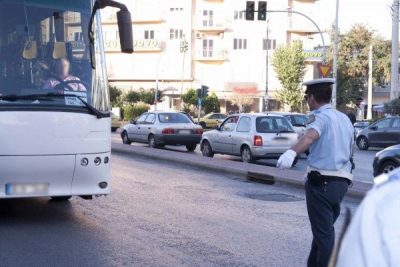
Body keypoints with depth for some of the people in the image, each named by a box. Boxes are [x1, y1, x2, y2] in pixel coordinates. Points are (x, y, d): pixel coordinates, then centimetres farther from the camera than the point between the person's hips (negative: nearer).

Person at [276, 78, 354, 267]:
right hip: (342, 181, 8)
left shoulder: (321, 117, -12)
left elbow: (310, 136, -35)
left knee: (324, 234, -4)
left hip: (321, 181, -8)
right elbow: (351, 150, 24)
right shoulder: (344, 119, 13)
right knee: (324, 230, 19)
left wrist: (292, 152, -53)